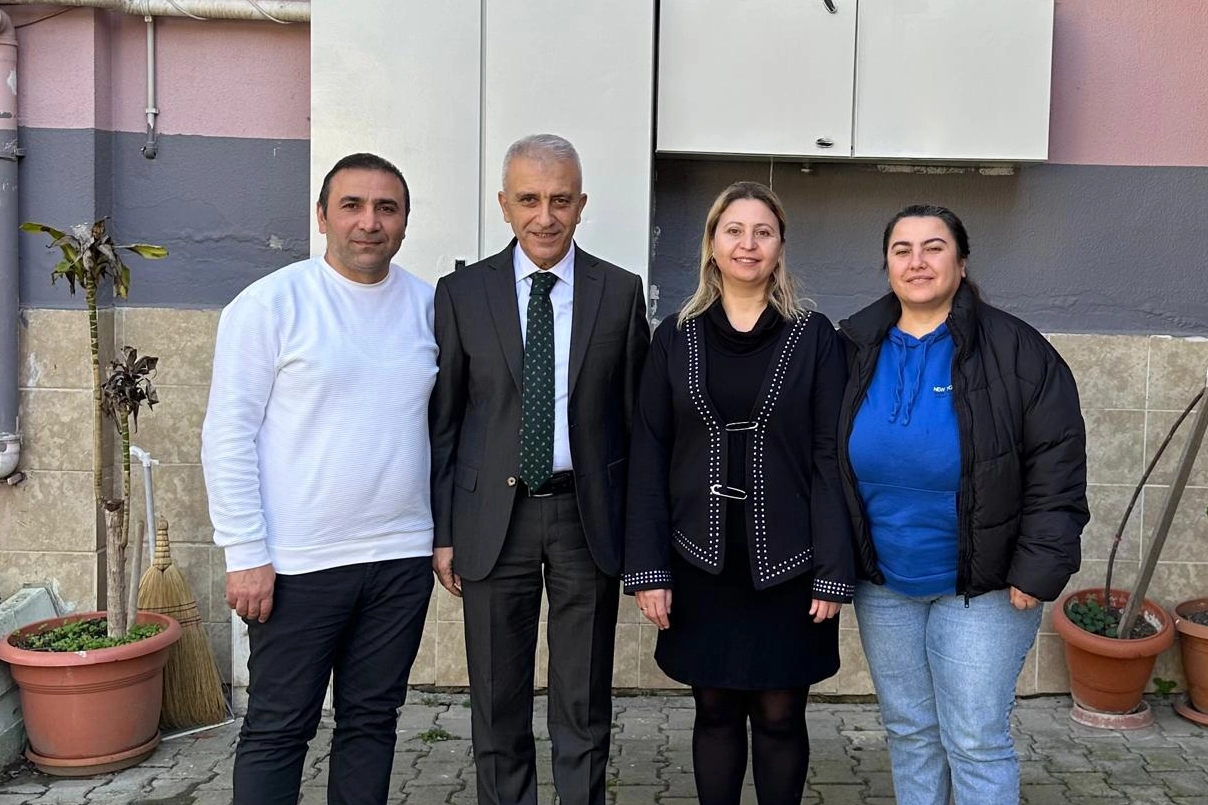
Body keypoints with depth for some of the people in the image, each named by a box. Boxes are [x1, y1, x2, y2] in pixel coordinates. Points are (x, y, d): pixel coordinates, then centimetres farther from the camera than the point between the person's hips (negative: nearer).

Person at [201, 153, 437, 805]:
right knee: (277, 730, 8)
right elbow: (228, 435, -7)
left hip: (402, 558, 4)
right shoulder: (269, 303, -6)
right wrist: (246, 554, -10)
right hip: (296, 564, -3)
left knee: (372, 721, 15)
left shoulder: (429, 305, 6)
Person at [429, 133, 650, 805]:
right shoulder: (462, 293, 1)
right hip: (493, 517, 0)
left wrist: (640, 529, 2)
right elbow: (444, 421, 3)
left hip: (590, 516, 0)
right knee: (498, 705, 12)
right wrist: (443, 531, 0)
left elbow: (636, 416, 4)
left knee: (585, 706, 11)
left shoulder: (621, 292, 1)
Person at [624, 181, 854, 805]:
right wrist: (647, 568, -4)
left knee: (779, 715, 9)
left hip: (786, 564, -1)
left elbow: (831, 458, -4)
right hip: (701, 562, 1)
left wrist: (832, 572, -8)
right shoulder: (675, 338, 3)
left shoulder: (813, 337, -1)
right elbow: (648, 459, 1)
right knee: (715, 712, 13)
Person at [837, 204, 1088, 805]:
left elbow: (1057, 465, -11)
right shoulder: (857, 349, 1)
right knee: (909, 731, 17)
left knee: (976, 741, 2)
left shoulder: (1012, 349, -10)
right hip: (882, 583, 4)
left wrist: (1039, 568, -16)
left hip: (982, 585, -4)